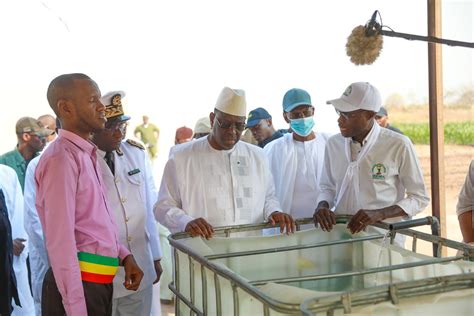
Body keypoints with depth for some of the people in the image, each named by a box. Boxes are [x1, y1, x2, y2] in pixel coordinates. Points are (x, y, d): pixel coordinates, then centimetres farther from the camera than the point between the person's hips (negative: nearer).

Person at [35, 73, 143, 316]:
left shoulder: (86, 155, 12)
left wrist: (124, 255, 7)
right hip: (78, 284, -9)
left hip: (99, 283, 9)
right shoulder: (61, 158, -16)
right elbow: (60, 240, -20)